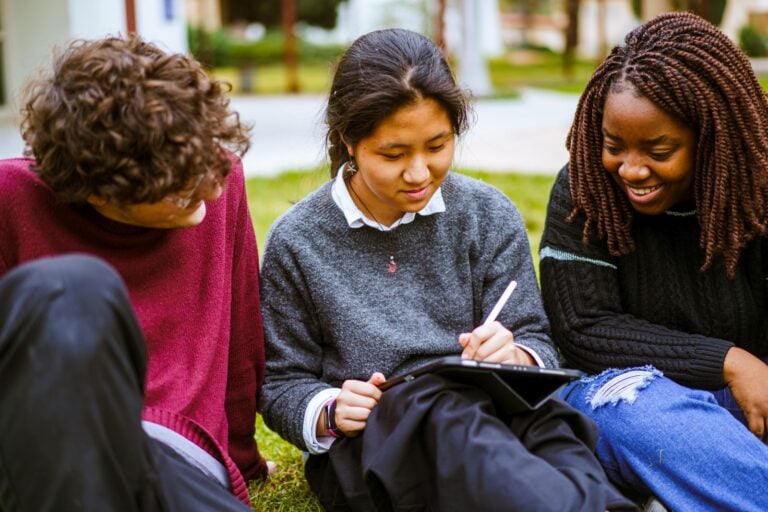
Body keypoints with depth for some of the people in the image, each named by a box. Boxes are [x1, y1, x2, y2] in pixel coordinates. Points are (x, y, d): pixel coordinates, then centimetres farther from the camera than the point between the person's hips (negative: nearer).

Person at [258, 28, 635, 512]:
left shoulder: (490, 216, 6)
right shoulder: (297, 242, 2)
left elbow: (536, 343, 5)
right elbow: (283, 387, 9)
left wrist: (515, 358, -20)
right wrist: (331, 411, -13)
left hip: (488, 420, 2)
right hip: (364, 449, -2)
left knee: (543, 421, -35)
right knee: (445, 412, -37)